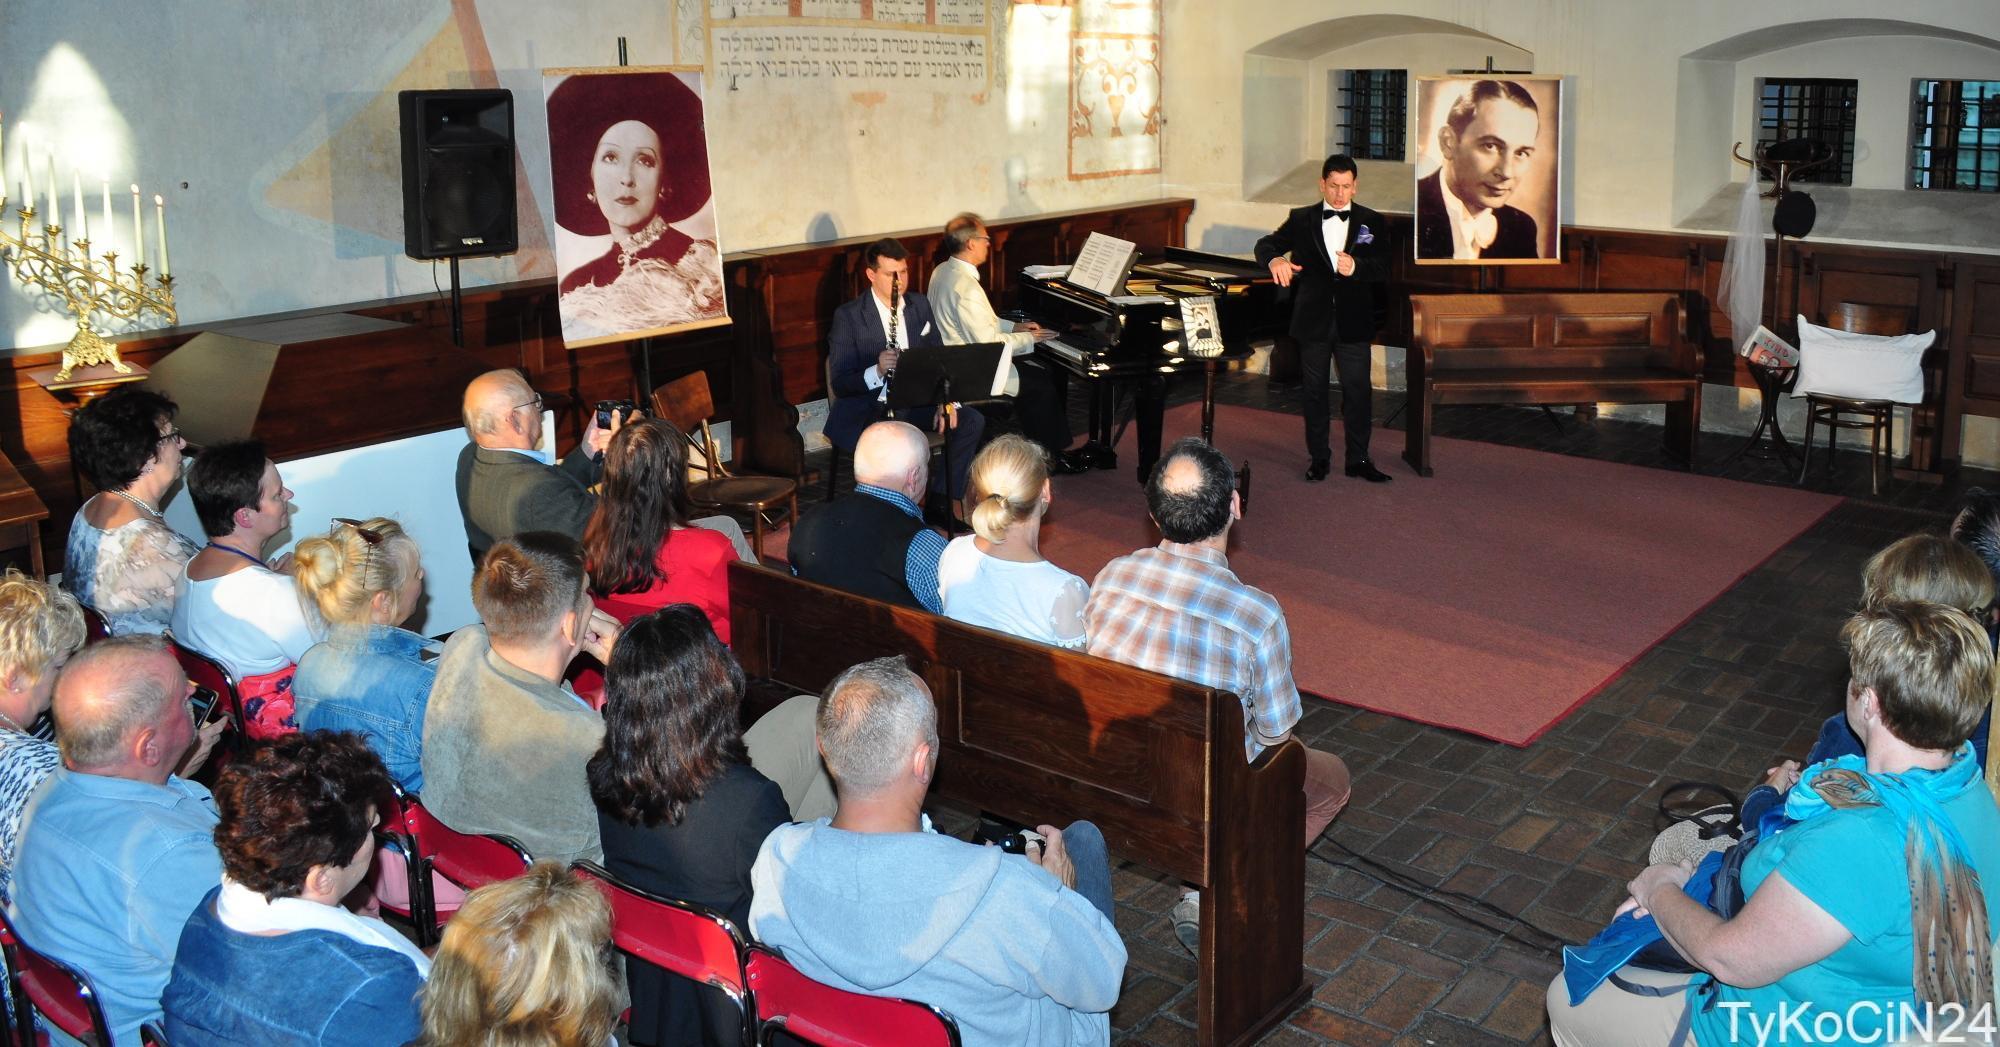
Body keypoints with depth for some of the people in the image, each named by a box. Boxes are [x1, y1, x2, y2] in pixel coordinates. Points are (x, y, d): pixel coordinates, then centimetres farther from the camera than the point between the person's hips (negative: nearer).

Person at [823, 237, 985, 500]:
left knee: (971, 421, -14)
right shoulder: (848, 316, -7)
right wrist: (877, 371, -30)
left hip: (914, 400, 5)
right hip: (866, 406, -5)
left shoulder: (920, 304, 9)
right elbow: (839, 384, -11)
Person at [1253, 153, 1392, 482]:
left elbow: (1383, 268, -6)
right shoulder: (1301, 220, 5)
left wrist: (1355, 266, -28)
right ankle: (1318, 458, 18)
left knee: (1358, 391, 0)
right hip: (1313, 321, 1)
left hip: (1353, 323, 0)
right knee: (1314, 391, 8)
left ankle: (1358, 458, 10)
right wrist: (1275, 260, -26)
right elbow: (1265, 244, -1)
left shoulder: (1372, 222, 3)